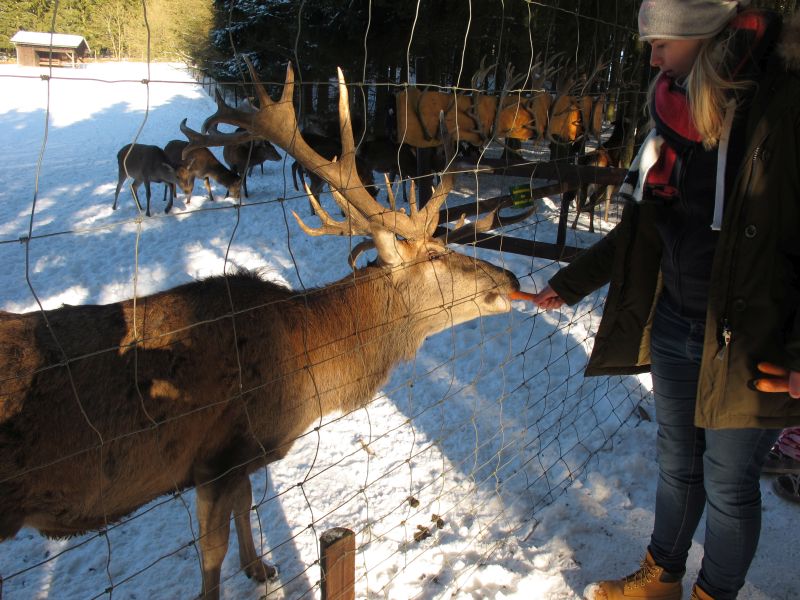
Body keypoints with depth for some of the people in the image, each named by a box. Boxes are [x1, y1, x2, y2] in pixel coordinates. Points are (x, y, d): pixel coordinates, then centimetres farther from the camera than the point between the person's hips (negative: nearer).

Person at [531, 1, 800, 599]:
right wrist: (573, 280, 15)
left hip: (752, 343, -6)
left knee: (728, 483, 11)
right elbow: (645, 225, 13)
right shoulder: (679, 107, 5)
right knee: (678, 466, 21)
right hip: (674, 324, 6)